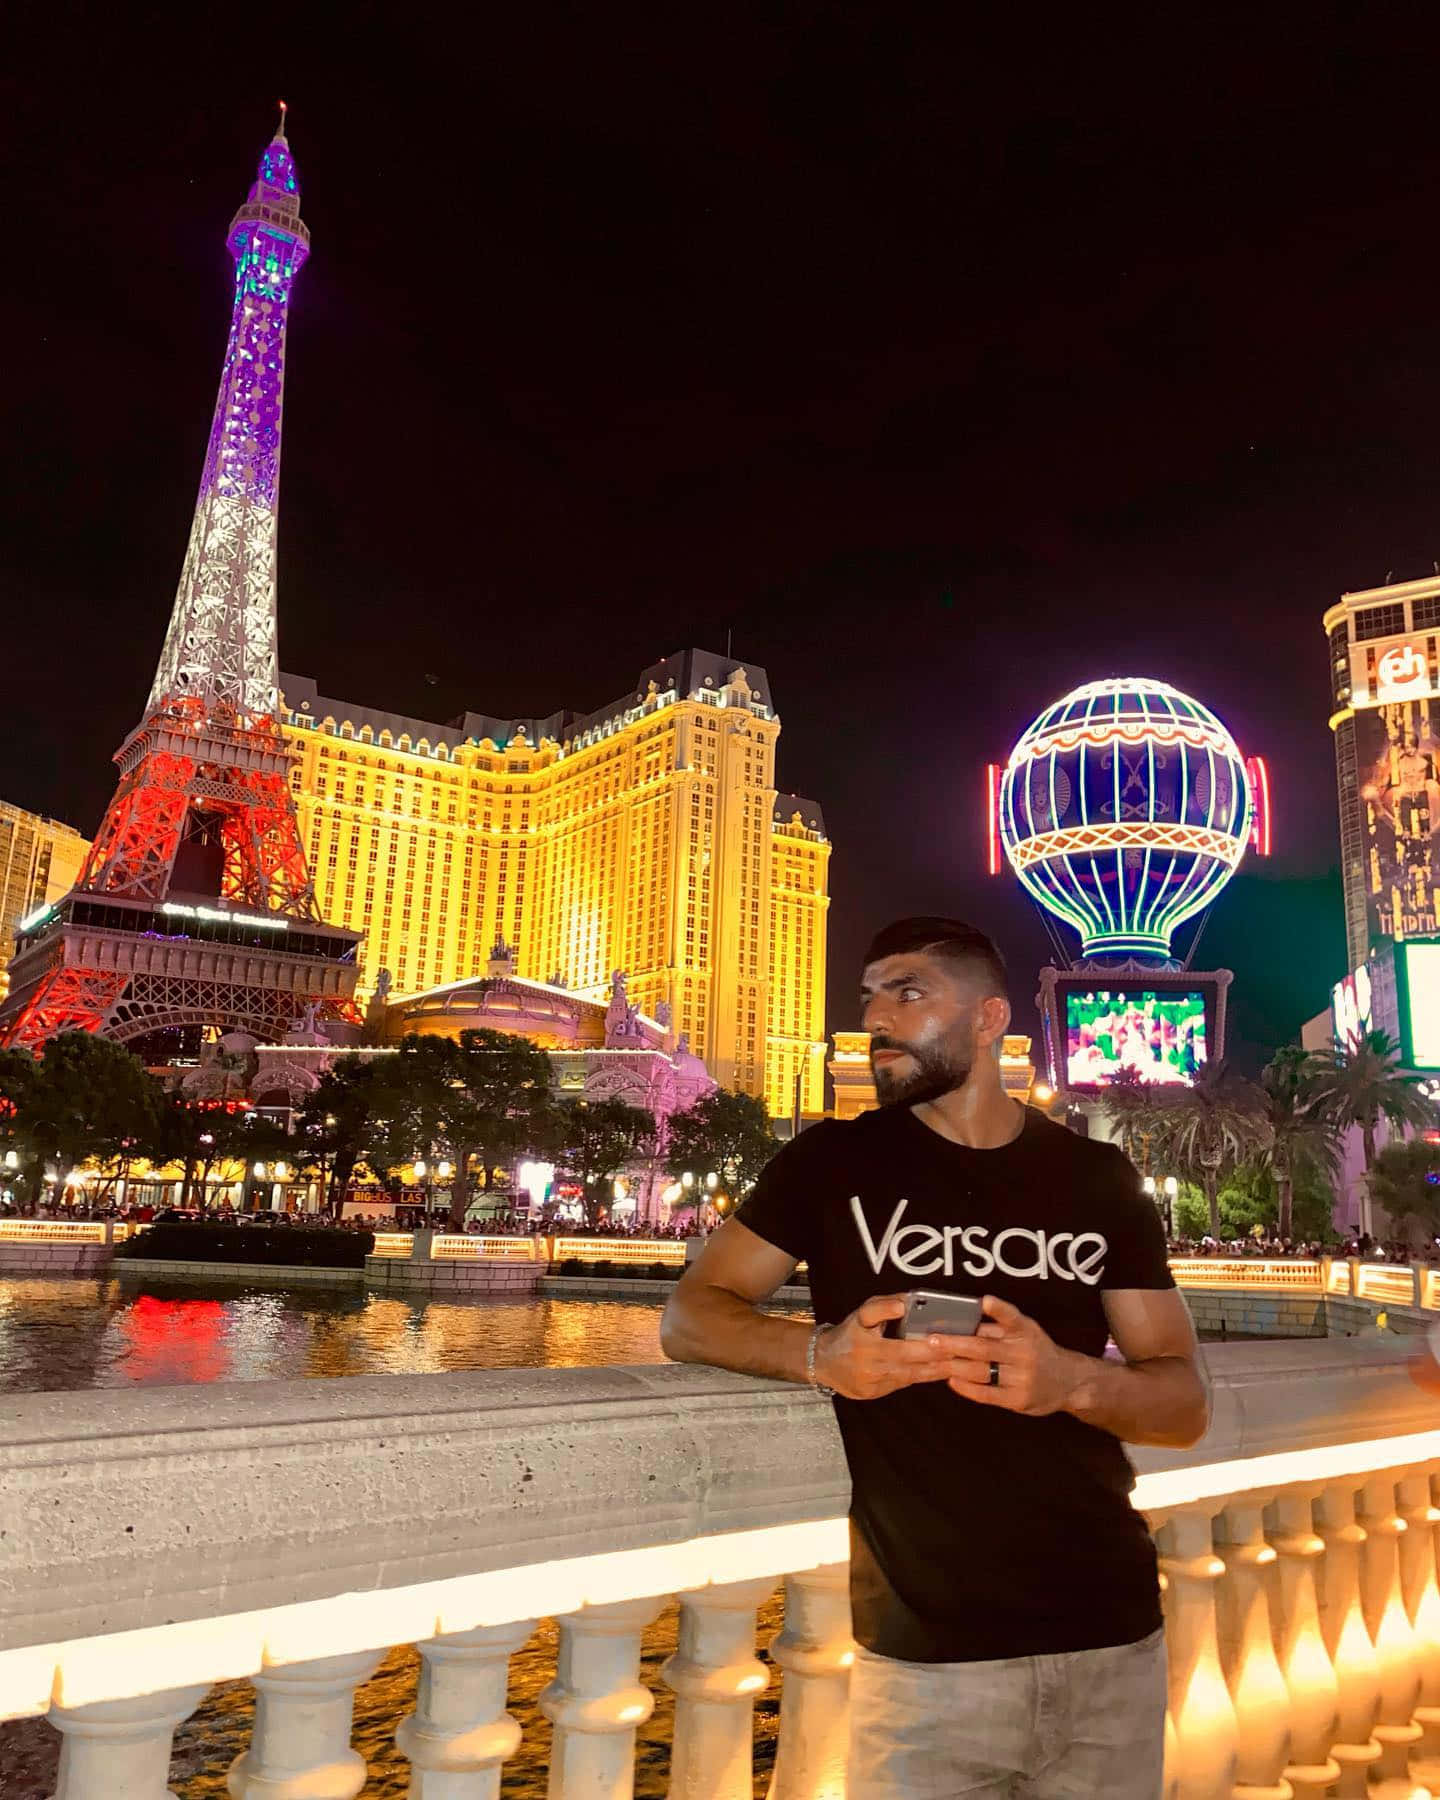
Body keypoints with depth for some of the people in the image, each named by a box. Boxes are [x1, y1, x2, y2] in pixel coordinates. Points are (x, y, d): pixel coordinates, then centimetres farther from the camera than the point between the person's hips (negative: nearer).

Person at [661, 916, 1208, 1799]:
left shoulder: (1098, 1178, 2)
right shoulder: (834, 1162, -2)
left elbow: (1186, 1404, 2)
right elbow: (690, 1317, -1)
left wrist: (1072, 1381, -20)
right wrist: (821, 1354, -22)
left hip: (1112, 1640, 2)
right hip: (924, 1653, -2)